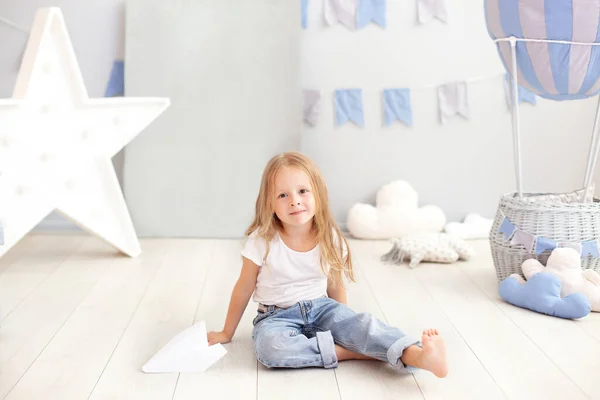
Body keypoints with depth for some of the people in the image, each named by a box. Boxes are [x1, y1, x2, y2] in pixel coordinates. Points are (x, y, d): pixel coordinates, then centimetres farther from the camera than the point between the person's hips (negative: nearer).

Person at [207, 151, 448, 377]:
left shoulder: (330, 239, -9)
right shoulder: (262, 241, -16)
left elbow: (335, 287, 5)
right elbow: (244, 289, -4)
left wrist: (346, 326, 11)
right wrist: (227, 333, 5)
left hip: (320, 308, 2)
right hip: (277, 316, -1)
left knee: (360, 323, -27)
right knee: (268, 345, -35)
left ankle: (418, 355, -48)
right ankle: (349, 351, -30)